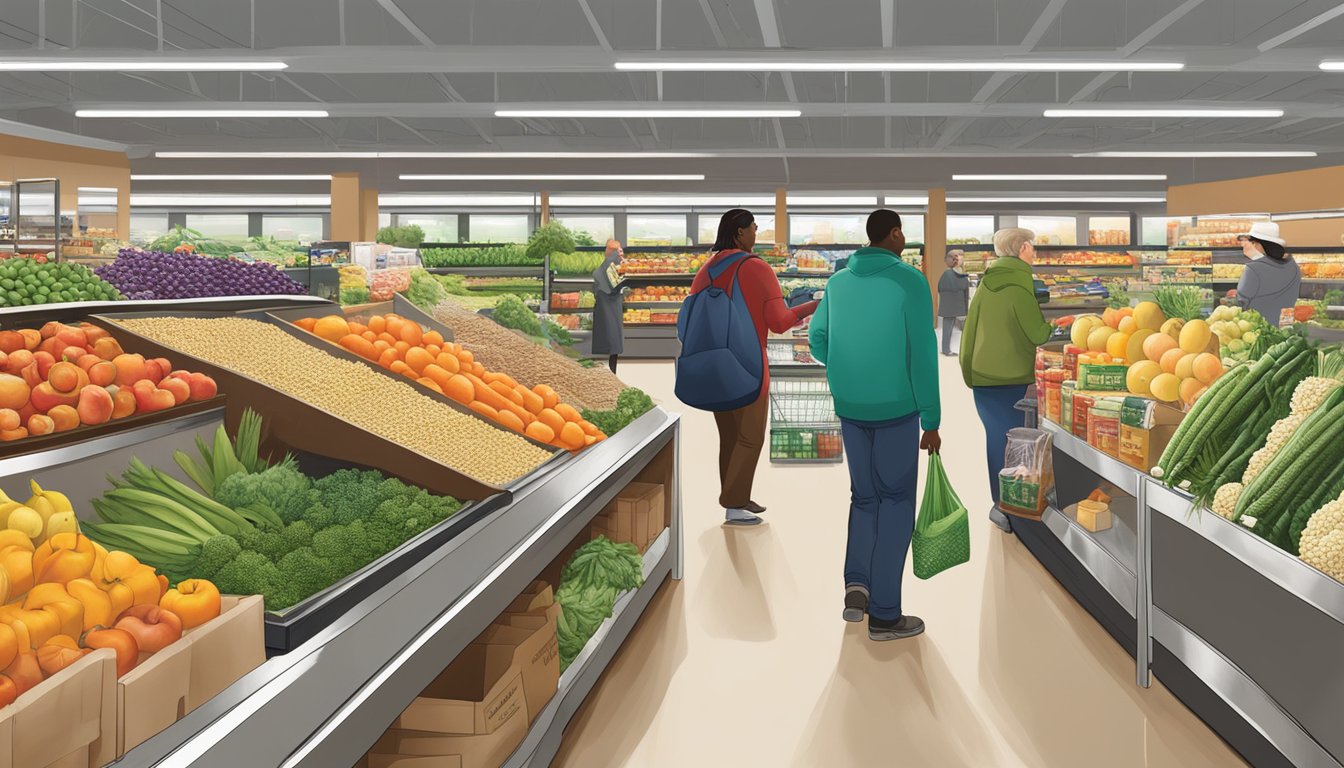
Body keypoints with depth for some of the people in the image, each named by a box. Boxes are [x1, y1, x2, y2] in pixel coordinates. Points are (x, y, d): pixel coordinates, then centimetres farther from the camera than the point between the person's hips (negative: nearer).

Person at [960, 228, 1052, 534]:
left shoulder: (986, 283, 7)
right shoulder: (1019, 285, -12)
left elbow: (970, 329, 12)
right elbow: (1037, 333, -9)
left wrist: (968, 369, 19)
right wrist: (1054, 327, 12)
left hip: (982, 375, 6)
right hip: (1012, 376, -6)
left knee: (996, 437, 11)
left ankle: (1002, 503, 16)